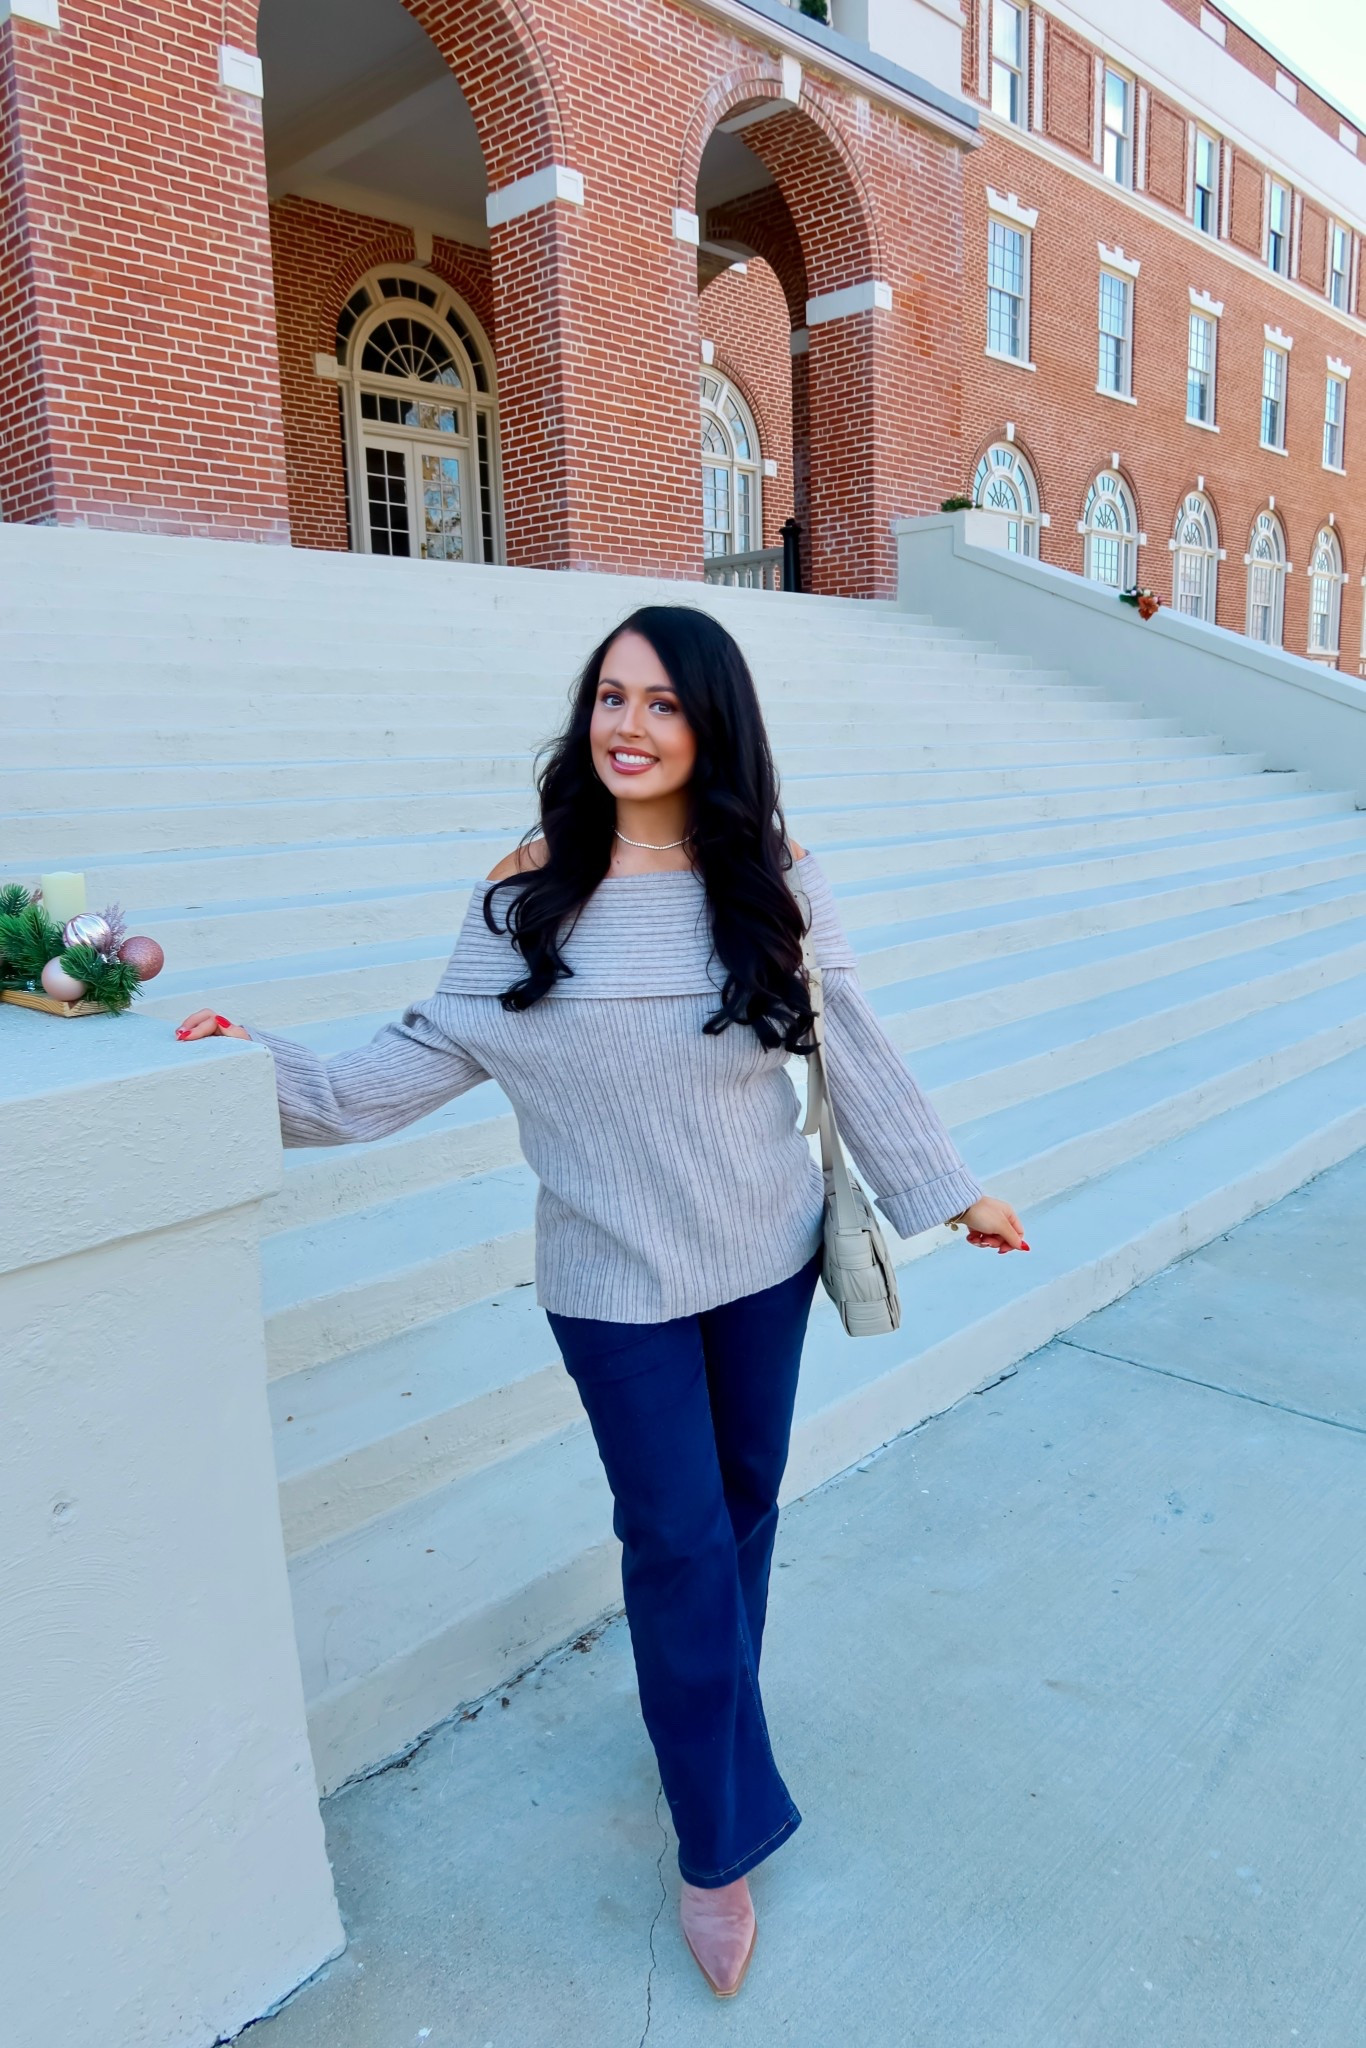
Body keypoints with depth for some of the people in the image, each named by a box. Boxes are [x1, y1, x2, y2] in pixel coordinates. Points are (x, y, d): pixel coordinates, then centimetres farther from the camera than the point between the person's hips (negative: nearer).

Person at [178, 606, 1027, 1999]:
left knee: (743, 1509, 18)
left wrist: (944, 1190, 6)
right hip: (618, 1283, -2)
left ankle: (702, 1710, 47)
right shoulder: (530, 892, -9)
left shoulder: (772, 882, -5)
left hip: (766, 1259, 3)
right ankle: (721, 1840, 27)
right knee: (681, 1543, 5)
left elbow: (852, 1051, 1)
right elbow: (428, 1054, -6)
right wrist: (271, 1071, -17)